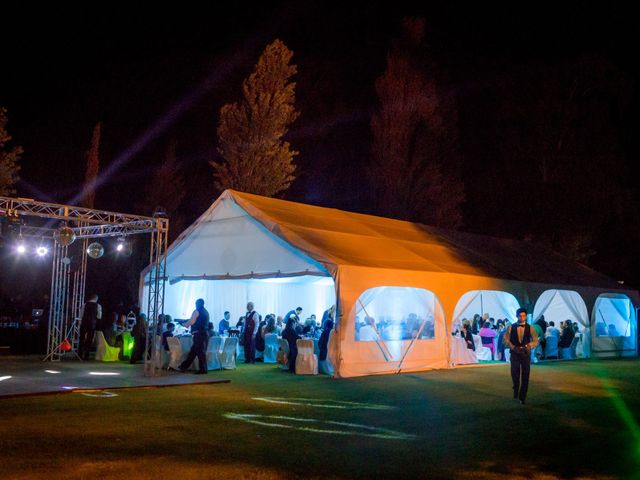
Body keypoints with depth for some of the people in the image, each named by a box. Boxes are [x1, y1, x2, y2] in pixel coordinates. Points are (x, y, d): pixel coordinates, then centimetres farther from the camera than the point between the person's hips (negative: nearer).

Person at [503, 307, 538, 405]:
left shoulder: (530, 328, 4)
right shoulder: (511, 328, 2)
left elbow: (535, 341, 0)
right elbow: (506, 340, 1)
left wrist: (528, 346, -18)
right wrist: (513, 347, -14)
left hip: (526, 354, 1)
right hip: (515, 353, -1)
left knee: (525, 376, 2)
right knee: (515, 373, -10)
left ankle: (522, 397, 13)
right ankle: (516, 389, 20)